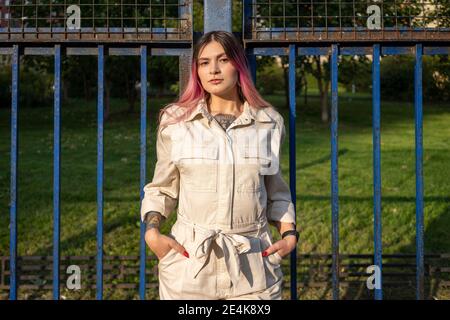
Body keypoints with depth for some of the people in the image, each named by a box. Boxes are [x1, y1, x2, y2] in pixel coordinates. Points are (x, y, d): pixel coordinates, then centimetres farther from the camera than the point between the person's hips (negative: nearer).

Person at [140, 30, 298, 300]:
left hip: (254, 262, 1)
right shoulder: (176, 121, 2)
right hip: (189, 260, -1)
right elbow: (162, 188, 9)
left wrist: (289, 234, 2)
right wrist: (152, 232, -5)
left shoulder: (269, 123, 6)